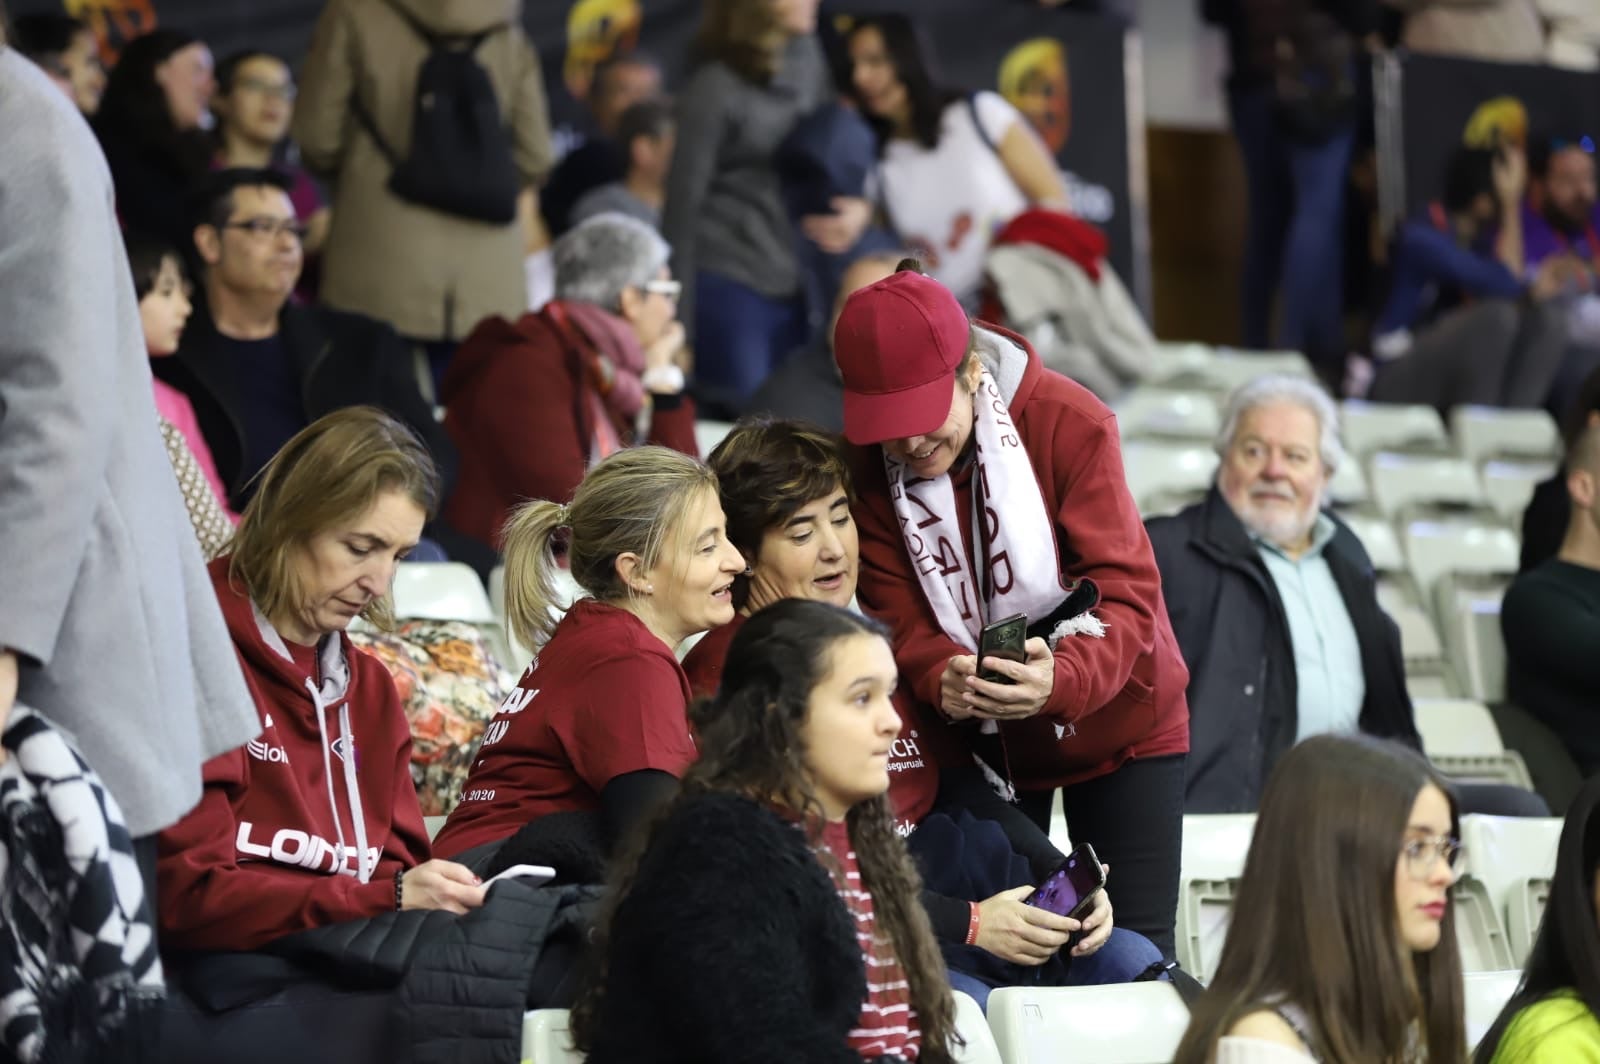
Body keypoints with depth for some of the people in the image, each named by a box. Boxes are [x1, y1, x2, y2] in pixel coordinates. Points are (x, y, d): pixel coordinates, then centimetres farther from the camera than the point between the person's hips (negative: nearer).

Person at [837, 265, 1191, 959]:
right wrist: (941, 678, -40)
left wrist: (1062, 679, -48)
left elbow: (1125, 592, -27)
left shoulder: (1070, 422, -23)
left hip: (1114, 726, -2)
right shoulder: (867, 462, -14)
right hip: (980, 739, 2)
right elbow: (896, 612, -16)